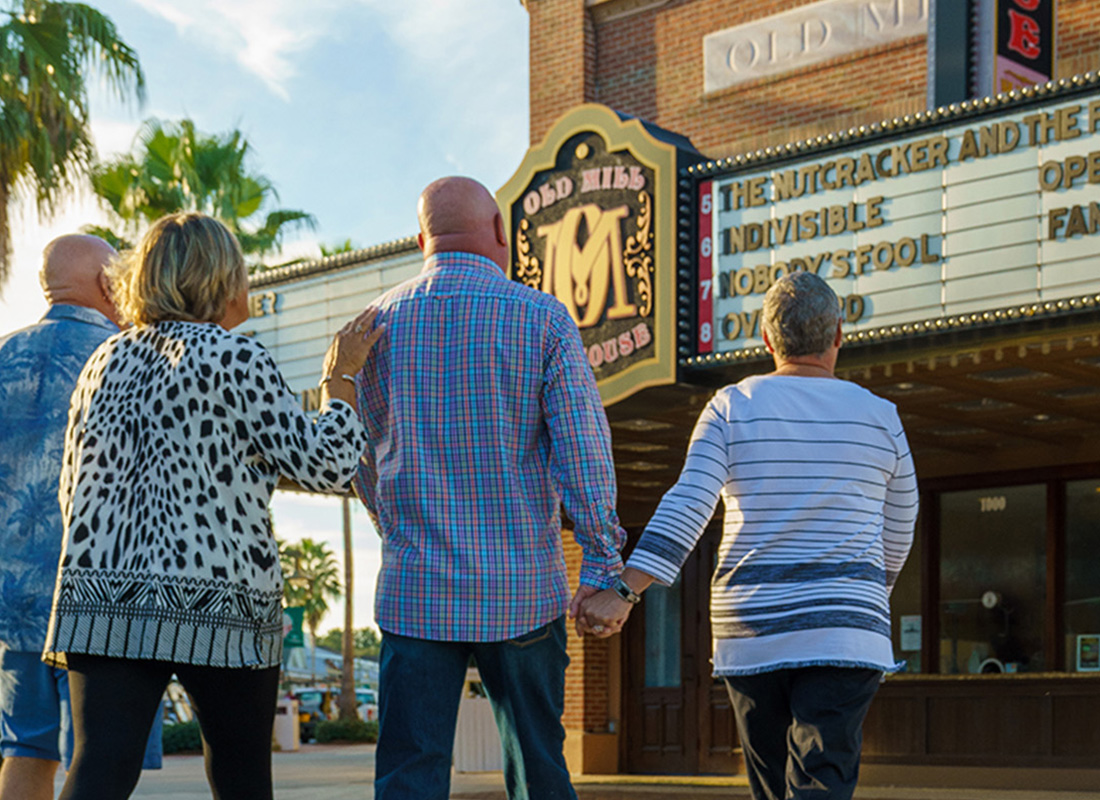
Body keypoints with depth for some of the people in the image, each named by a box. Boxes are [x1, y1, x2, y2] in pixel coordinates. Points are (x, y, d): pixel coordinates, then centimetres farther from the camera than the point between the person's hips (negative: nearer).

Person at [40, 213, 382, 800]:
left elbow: (73, 489, 18)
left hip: (103, 598, 4)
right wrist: (340, 380, 9)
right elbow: (325, 465, -4)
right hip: (218, 607, -4)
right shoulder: (237, 360, -6)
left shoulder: (106, 361, 13)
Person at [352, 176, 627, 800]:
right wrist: (603, 563, -3)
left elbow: (361, 457, 12)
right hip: (523, 586, -1)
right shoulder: (542, 317, -3)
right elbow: (582, 444, -7)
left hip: (415, 586, 1)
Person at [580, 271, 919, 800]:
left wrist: (624, 590, -18)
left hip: (750, 636, 2)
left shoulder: (732, 407, 3)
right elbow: (897, 535, 16)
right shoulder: (880, 418, 6)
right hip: (842, 637, -1)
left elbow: (686, 506, -12)